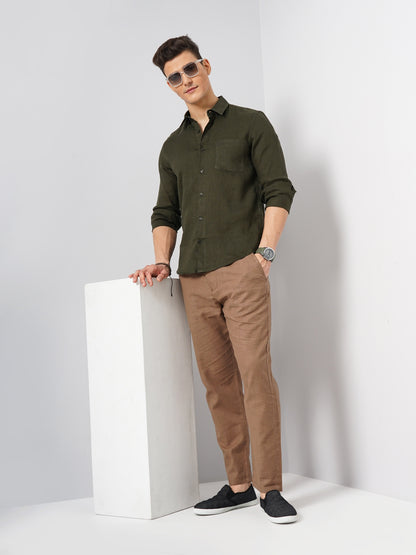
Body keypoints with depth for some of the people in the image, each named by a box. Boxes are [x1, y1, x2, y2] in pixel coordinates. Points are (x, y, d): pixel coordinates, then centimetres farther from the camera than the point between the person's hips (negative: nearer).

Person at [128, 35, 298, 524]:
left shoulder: (249, 123, 8)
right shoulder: (173, 146, 21)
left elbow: (278, 190, 1)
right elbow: (166, 213, 21)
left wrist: (265, 251, -9)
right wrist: (162, 261, 5)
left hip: (241, 269, -5)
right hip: (194, 279, 5)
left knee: (255, 374, -11)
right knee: (218, 382, 5)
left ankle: (269, 488, -4)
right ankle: (238, 485, 13)